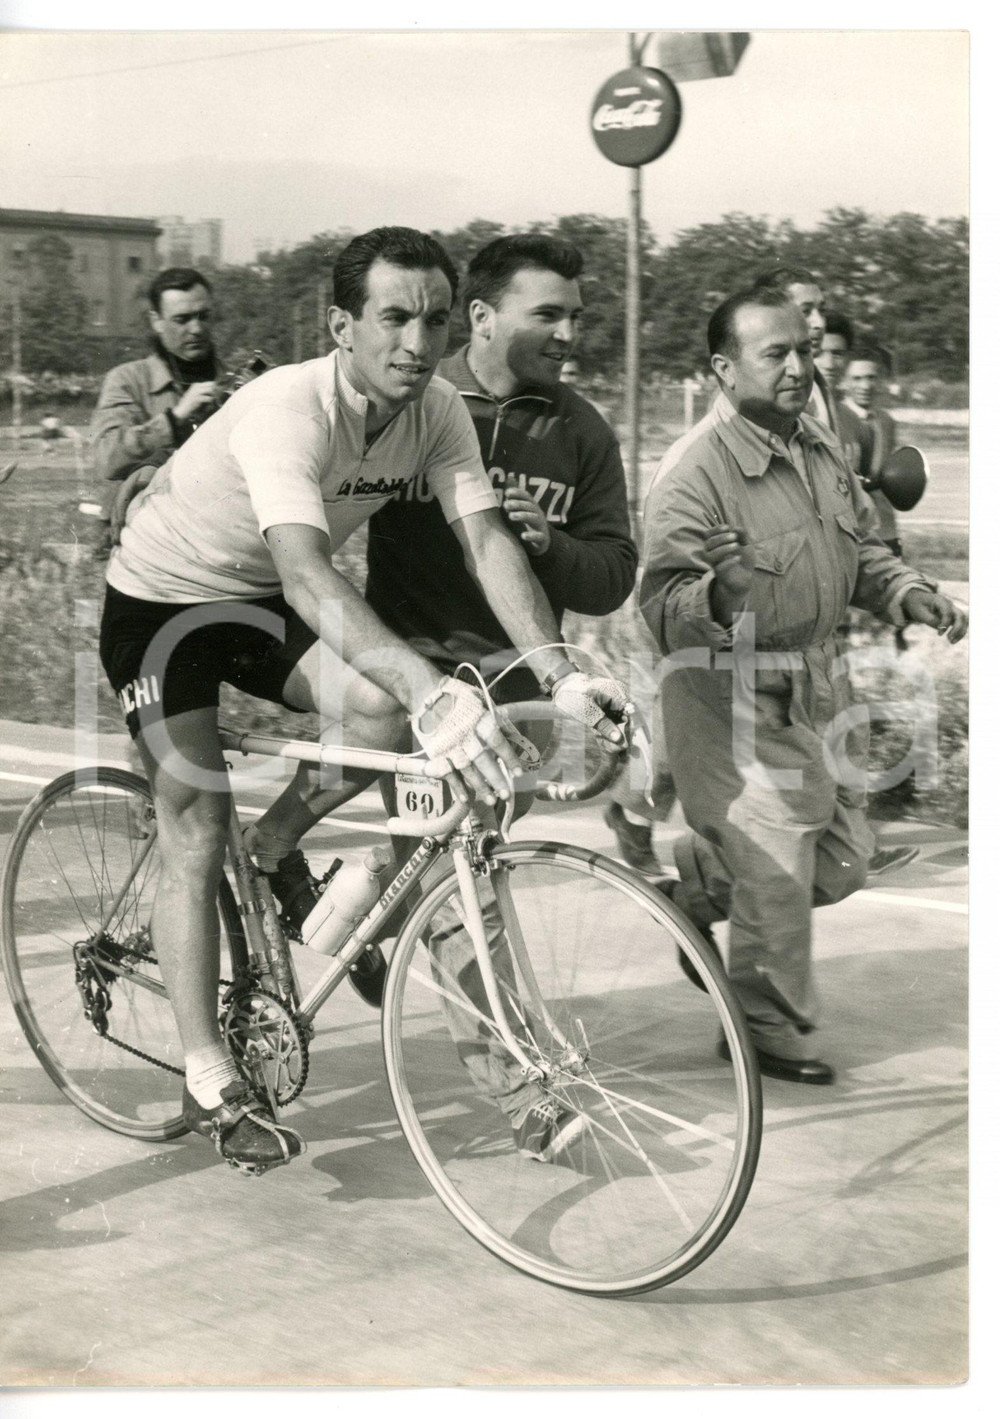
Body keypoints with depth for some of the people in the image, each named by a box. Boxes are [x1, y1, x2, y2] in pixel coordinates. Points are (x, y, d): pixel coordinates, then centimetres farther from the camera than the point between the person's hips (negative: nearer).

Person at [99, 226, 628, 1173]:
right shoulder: (287, 408, -35)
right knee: (196, 833, -9)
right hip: (163, 599, -5)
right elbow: (307, 575, -49)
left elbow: (486, 542, -24)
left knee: (380, 713, -22)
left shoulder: (438, 412, -16)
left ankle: (273, 850, 8)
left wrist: (560, 675, -40)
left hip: (263, 601, 5)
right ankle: (209, 1081, 1)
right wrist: (433, 691, -61)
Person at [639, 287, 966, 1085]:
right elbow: (661, 608, -24)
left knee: (842, 861, 15)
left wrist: (912, 596, -1)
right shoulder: (694, 477, -20)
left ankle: (694, 887, 39)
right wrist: (716, 597, -45)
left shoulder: (824, 451, 4)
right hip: (737, 700, -8)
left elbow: (862, 553, 17)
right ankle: (770, 1032, 21)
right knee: (776, 877, -2)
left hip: (819, 685, 8)